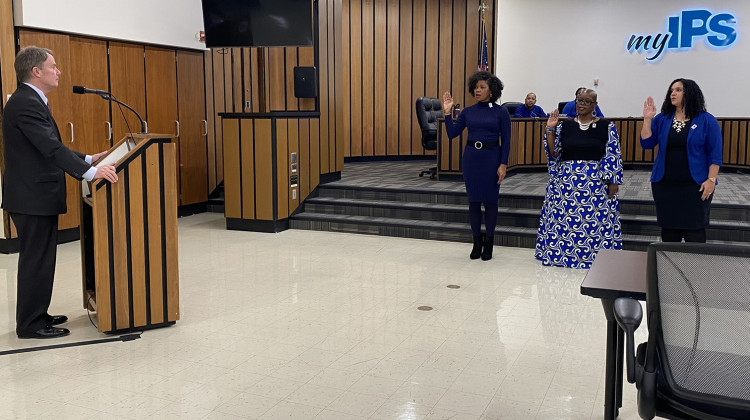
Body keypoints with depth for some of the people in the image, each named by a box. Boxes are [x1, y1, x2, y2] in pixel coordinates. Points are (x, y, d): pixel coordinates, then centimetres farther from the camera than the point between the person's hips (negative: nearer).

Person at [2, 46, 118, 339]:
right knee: (36, 259, -1)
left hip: (37, 195, 10)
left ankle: (36, 315, 27)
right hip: (32, 197, -10)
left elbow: (50, 148, 19)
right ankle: (30, 325, 9)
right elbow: (51, 148, -27)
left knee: (40, 259, 17)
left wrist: (87, 159, 17)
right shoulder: (26, 104, -18)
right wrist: (90, 172, -30)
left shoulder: (31, 101, 15)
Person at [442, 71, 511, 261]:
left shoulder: (501, 112, -3)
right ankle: (476, 242, 17)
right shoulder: (468, 112, 5)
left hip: (491, 157, -3)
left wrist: (503, 165, -11)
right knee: (474, 200, 7)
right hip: (471, 157, 3)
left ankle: (488, 243, 16)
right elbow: (452, 133, 2)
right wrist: (447, 112, -6)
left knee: (490, 201, 4)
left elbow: (505, 141, -4)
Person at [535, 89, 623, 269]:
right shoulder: (564, 126, 7)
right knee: (560, 220, 2)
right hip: (565, 181, 2)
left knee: (595, 223, -1)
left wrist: (613, 182, -7)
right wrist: (550, 129, -4)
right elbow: (554, 153, 4)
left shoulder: (607, 127, 0)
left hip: (596, 182, -2)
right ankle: (561, 254, 16)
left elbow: (613, 156, -1)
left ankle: (592, 256, 13)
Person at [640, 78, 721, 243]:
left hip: (695, 186, -3)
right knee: (669, 231, 10)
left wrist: (711, 179, -11)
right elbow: (647, 143, 1)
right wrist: (647, 119, -8)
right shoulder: (662, 119, 7)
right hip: (665, 185, 3)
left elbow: (715, 154, -4)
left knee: (694, 232, -1)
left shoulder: (706, 121, -2)